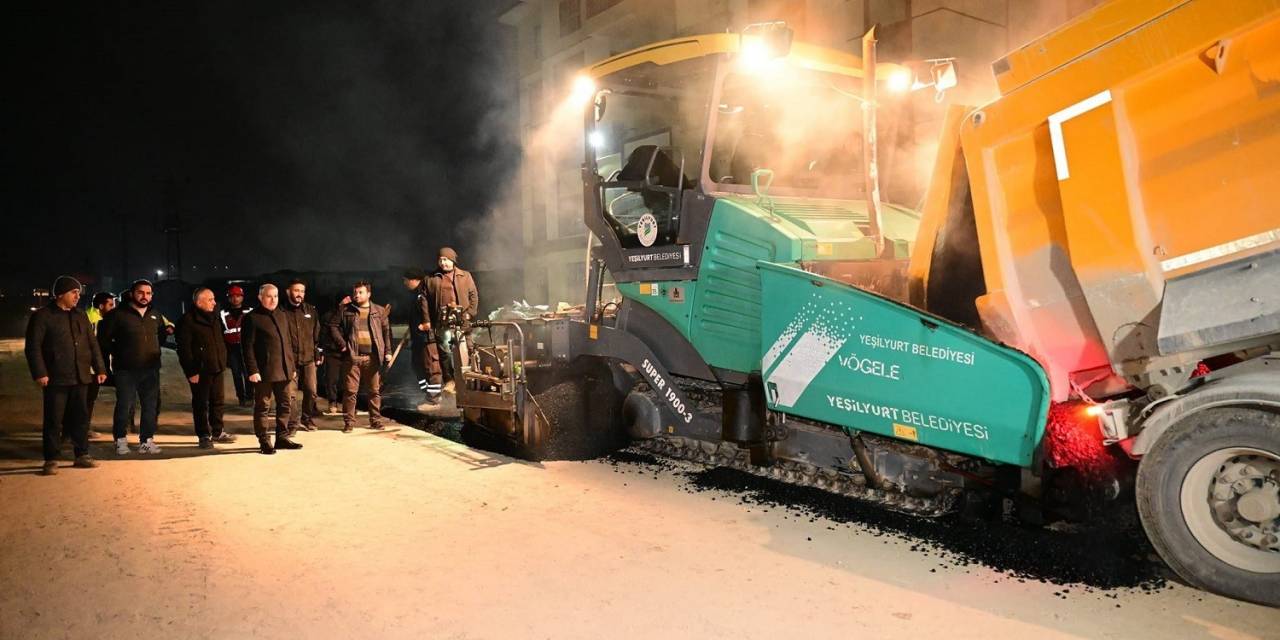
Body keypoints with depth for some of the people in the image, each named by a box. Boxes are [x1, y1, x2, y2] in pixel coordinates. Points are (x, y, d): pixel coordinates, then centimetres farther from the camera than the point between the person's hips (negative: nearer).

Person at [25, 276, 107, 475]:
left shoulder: (81, 317, 15)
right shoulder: (42, 317, -3)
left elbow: (93, 344, 16)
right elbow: (33, 347, -8)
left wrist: (100, 369, 10)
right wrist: (39, 373, -16)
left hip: (80, 377, 5)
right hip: (55, 378, -5)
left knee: (81, 417, 9)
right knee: (54, 420, 0)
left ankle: (82, 455, 18)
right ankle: (51, 460, 7)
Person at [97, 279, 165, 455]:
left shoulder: (155, 315, 12)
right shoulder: (118, 314, -5)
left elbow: (161, 334, 29)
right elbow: (104, 339, -4)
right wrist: (107, 363, -4)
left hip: (150, 369, 5)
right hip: (126, 370, -5)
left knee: (151, 406, 6)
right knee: (124, 406, -1)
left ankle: (146, 440, 16)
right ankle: (120, 440, 12)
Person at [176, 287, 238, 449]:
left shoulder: (213, 318, 14)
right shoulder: (188, 320, -11)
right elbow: (184, 349, -14)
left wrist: (223, 362, 14)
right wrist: (191, 372, -17)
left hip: (217, 368, 7)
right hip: (200, 370, -7)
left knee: (217, 401, 13)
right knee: (201, 403, 2)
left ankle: (217, 432, 25)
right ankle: (204, 436, 11)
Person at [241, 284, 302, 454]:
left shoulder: (282, 315, 16)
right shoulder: (252, 318, -5)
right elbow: (248, 346, -10)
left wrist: (292, 366, 15)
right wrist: (252, 370, -16)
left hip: (283, 370, 7)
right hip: (264, 370, -6)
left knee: (284, 405, 11)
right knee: (262, 406, 3)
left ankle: (282, 437, 21)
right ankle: (264, 441, 10)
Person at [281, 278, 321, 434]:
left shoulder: (310, 310, 10)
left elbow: (317, 334, 14)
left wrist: (318, 354, 11)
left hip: (308, 358, 3)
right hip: (289, 360, -3)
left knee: (311, 392, 7)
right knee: (290, 393, -5)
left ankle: (307, 419, 24)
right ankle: (293, 424, 5)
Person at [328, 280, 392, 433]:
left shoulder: (379, 311, 10)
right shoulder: (346, 311, 7)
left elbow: (386, 331, 9)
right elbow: (333, 326, 5)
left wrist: (387, 351, 2)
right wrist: (341, 344, -5)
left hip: (373, 357, 1)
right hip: (352, 357, -1)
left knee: (375, 390, 6)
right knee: (350, 391, 0)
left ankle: (375, 420, 16)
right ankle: (349, 422, 8)